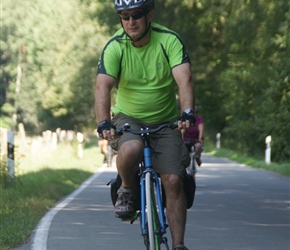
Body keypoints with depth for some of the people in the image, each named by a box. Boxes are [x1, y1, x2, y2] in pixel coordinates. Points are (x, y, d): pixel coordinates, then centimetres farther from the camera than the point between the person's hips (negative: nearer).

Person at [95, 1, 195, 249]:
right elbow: (103, 87, -24)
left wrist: (187, 113, -42)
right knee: (131, 149, -35)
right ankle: (127, 190, -4)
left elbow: (184, 80, -25)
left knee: (174, 181, -12)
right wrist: (103, 123, -40)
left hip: (165, 122, 1)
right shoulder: (115, 47, -13)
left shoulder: (169, 40, -13)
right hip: (128, 118, -1)